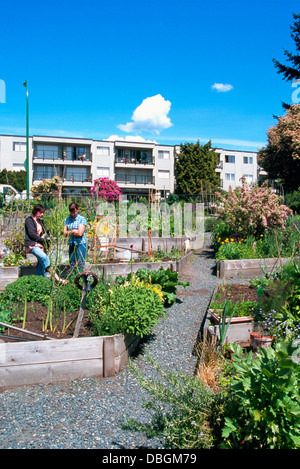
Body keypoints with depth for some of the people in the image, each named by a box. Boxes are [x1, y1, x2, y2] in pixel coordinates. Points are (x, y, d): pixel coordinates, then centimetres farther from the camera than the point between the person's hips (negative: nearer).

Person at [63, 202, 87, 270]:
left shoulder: (82, 219, -5)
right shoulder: (67, 219, 9)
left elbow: (80, 233, -13)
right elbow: (65, 232, 1)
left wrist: (70, 232, -1)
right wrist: (75, 231, -7)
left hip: (80, 244, -4)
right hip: (71, 244, 4)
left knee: (80, 264, -5)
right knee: (72, 263, 6)